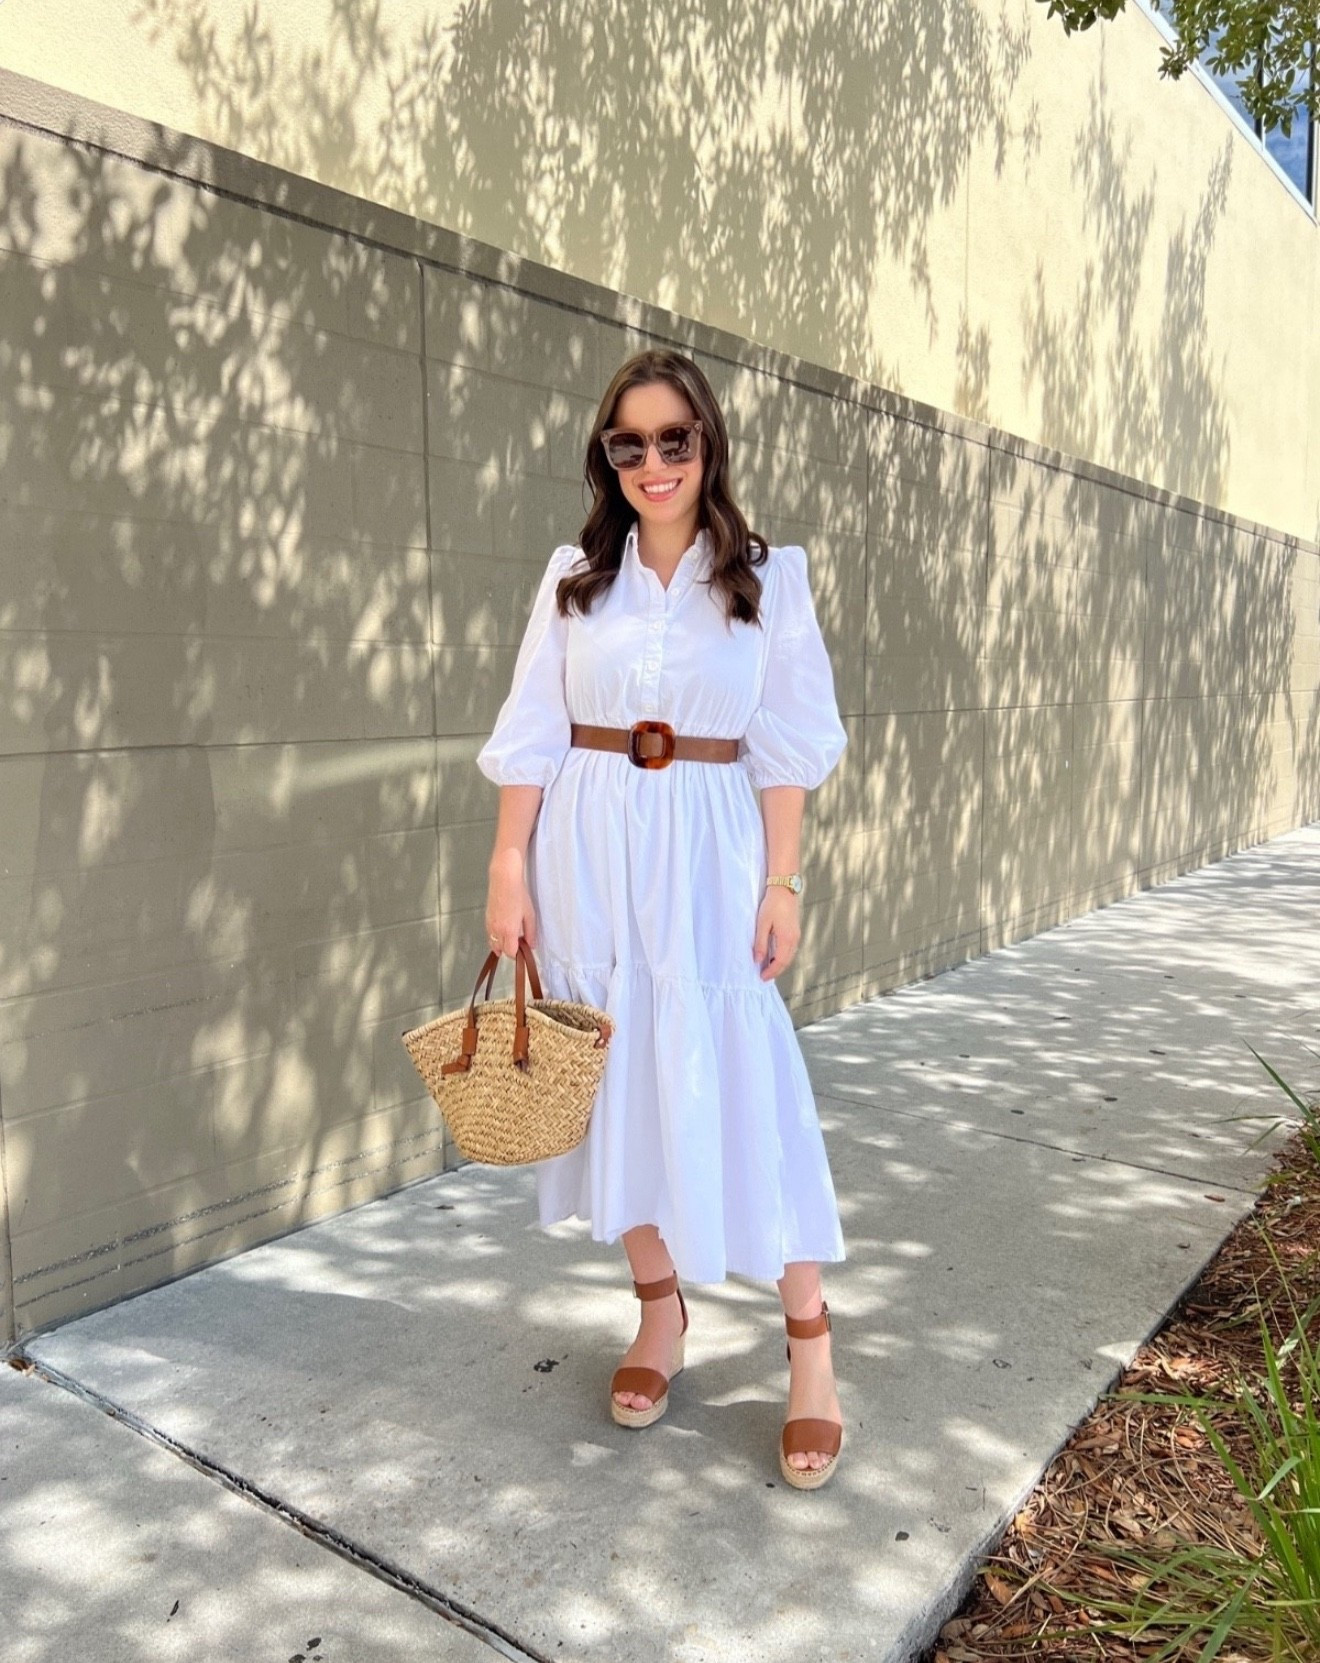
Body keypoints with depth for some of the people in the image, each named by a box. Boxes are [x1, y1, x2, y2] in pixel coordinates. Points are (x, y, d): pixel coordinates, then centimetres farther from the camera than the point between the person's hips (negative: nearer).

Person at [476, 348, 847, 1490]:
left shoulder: (768, 579, 3)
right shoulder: (575, 577, 7)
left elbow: (786, 746, 1)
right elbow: (531, 734, 4)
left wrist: (782, 882, -4)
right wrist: (510, 864, -2)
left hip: (709, 855, -2)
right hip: (590, 856, 2)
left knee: (740, 1081, -3)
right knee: (619, 1077, 8)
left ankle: (810, 1341, 13)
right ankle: (659, 1307, 27)